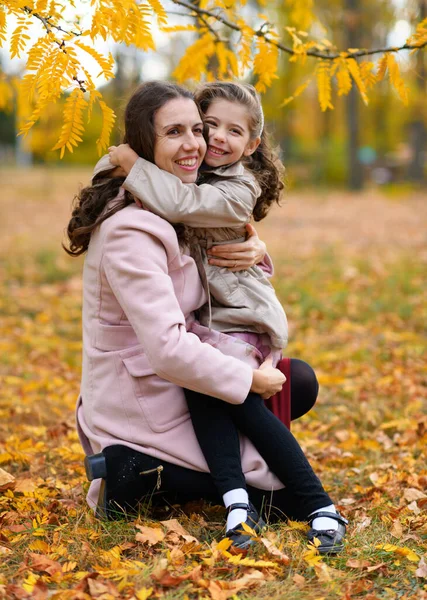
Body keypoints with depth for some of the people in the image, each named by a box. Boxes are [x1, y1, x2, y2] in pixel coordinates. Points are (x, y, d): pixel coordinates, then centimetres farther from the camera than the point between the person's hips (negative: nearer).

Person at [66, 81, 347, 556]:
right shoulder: (130, 233, -25)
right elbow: (169, 351, -30)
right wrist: (250, 379, -18)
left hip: (162, 393, 9)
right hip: (144, 415, -9)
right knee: (282, 485, -5)